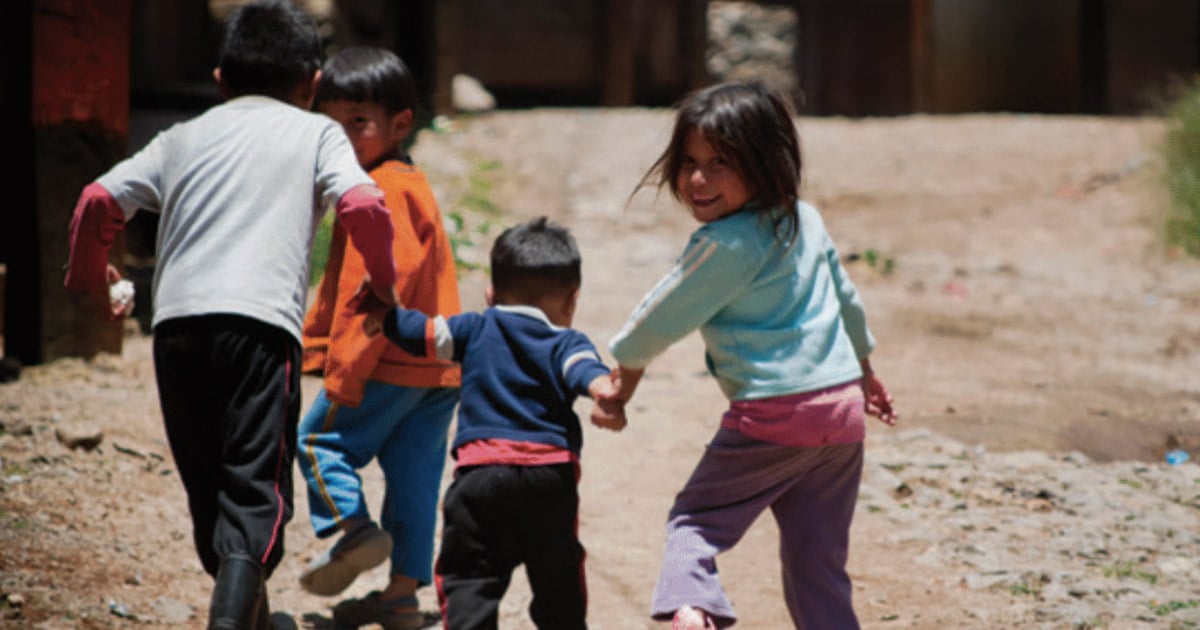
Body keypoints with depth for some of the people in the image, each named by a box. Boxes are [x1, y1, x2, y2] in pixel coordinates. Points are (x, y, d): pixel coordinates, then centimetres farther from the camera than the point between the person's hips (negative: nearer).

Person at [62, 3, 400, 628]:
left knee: (208, 487, 17)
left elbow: (99, 200, 14)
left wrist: (88, 275, 32)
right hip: (262, 319, -4)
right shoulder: (315, 133, 15)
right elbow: (362, 207, -2)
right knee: (255, 490, -8)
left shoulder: (184, 138, 23)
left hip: (177, 322, 4)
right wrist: (382, 282, 15)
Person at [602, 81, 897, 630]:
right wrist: (862, 365, 39)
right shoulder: (805, 219, 9)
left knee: (695, 521, 6)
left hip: (772, 417, -7)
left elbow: (665, 316, -4)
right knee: (819, 564, 11)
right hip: (844, 407, 7)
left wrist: (627, 361, 15)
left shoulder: (726, 245, -15)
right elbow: (845, 296, 24)